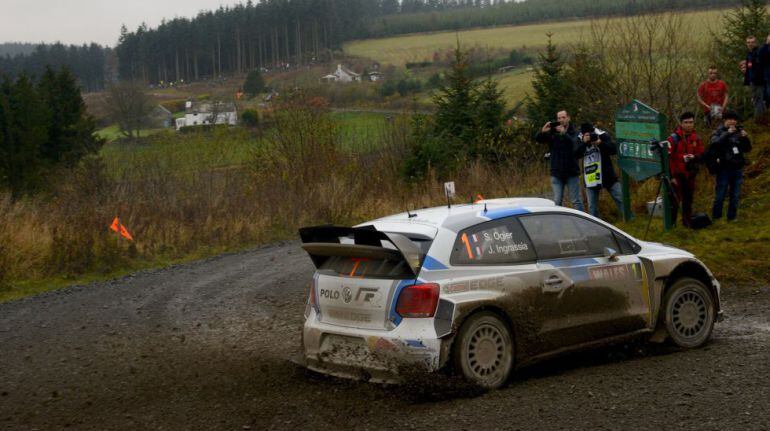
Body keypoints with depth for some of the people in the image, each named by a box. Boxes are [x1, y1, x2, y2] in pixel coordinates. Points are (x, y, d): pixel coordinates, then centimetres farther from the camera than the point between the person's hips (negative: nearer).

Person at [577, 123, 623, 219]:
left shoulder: (603, 136, -5)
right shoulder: (580, 140, 1)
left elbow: (614, 150, -12)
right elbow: (576, 154, -12)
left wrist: (601, 143, -26)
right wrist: (584, 142, -26)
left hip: (607, 174, -1)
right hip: (590, 178, 1)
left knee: (620, 199, 1)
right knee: (592, 207, 4)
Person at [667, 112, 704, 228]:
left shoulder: (696, 138, 6)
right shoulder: (674, 138, -11)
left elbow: (701, 155, 12)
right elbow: (669, 158, -12)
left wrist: (694, 157, -12)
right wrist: (672, 176, -14)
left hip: (690, 174, 5)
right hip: (677, 175, -5)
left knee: (688, 199, 13)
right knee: (675, 199, -7)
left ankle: (687, 221, 24)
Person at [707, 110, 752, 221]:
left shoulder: (739, 131, 8)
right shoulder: (718, 132, -2)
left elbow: (747, 149, 7)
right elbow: (714, 143, -22)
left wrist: (745, 138, -10)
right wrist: (727, 134, -27)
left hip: (737, 169, 4)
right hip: (724, 169, -4)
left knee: (735, 196, 8)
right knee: (720, 195, -1)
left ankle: (732, 217, 18)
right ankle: (716, 218, 9)